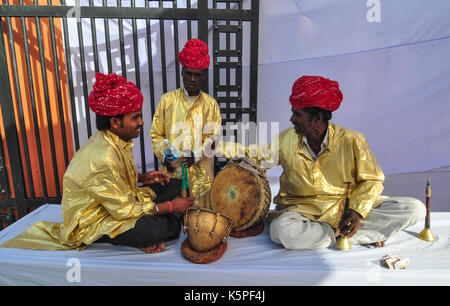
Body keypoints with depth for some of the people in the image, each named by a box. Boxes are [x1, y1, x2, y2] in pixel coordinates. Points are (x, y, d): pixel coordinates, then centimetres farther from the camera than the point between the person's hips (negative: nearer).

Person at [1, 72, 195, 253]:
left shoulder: (116, 141, -3)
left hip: (117, 202, 10)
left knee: (174, 186, 1)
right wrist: (169, 206, -18)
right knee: (169, 226, -33)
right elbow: (123, 210, -25)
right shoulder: (102, 159, -32)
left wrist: (142, 178, -1)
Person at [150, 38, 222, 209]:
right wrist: (163, 155, -10)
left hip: (200, 170, 0)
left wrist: (196, 154, -14)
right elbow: (156, 134, 6)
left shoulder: (210, 104, 5)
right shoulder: (167, 100, 4)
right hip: (172, 169, 0)